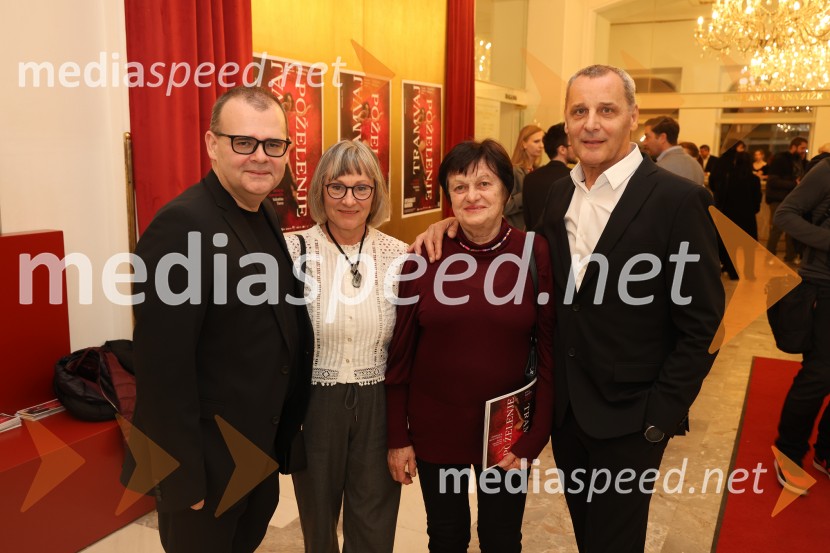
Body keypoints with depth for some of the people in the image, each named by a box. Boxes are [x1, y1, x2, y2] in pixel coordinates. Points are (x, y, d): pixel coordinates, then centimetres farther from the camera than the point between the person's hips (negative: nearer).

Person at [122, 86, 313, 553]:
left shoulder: (268, 215, 3)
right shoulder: (182, 226, -24)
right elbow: (163, 367, -25)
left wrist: (284, 426, 11)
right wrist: (183, 477, -20)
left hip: (263, 444, 8)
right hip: (208, 457, -8)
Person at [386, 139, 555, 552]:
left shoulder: (536, 254, -9)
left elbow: (550, 351, -6)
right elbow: (400, 353, -3)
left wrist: (533, 439, -9)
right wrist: (397, 437, -1)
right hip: (434, 429, 1)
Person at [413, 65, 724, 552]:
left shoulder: (678, 200, -15)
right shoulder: (559, 194, 3)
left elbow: (701, 324, -13)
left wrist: (662, 415, -14)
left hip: (627, 419, -5)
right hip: (565, 408, 5)